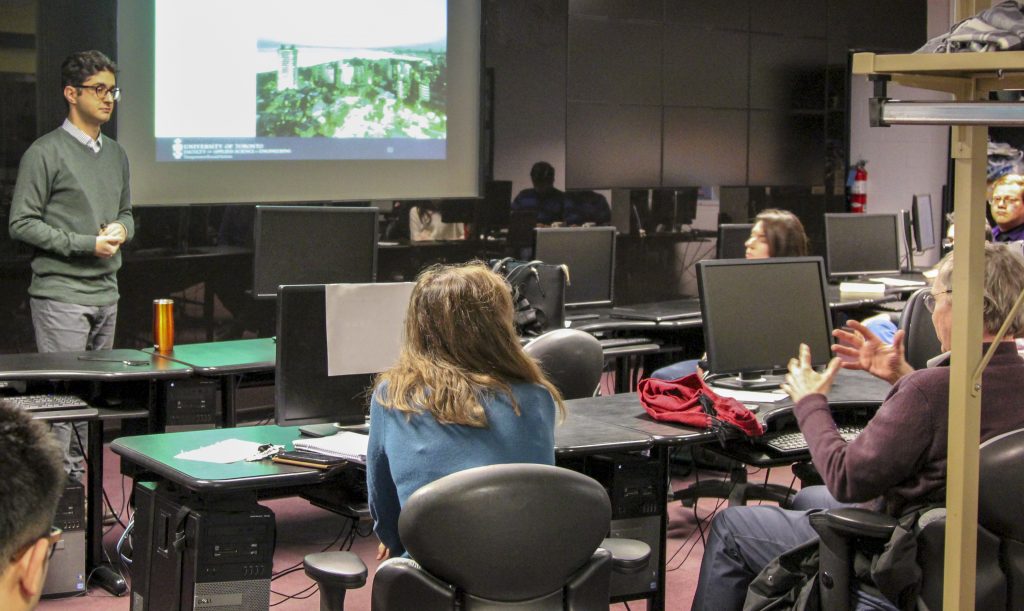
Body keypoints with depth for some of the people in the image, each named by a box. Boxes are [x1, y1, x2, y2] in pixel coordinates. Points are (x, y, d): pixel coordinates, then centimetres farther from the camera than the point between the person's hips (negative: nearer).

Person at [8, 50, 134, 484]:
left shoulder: (116, 155, 15)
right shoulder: (45, 153, -7)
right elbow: (21, 223, -10)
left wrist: (121, 230, 1)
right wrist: (86, 244, -14)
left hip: (106, 293, 7)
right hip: (61, 295, -7)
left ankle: (78, 476, 17)